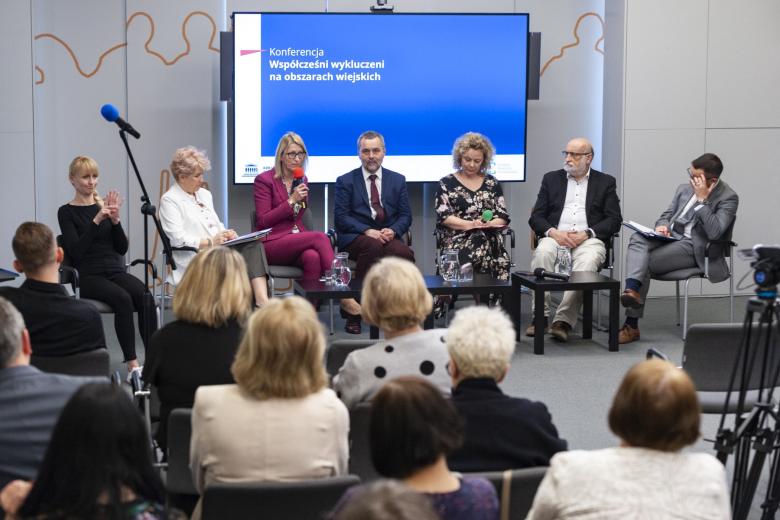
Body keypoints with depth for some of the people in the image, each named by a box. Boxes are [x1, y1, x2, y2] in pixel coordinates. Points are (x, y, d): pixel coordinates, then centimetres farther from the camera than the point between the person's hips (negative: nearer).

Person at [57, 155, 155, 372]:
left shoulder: (105, 205, 13)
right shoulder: (67, 212, 2)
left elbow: (122, 248, 8)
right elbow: (75, 252, -12)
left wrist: (115, 220, -9)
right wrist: (96, 221, -19)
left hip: (116, 270, 4)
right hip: (90, 276, -4)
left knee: (146, 297, -28)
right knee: (123, 299, -34)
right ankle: (132, 363, -34)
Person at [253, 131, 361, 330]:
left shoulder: (302, 180, 17)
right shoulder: (264, 180, -3)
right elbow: (263, 221, -8)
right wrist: (291, 201, -13)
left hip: (298, 241, 5)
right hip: (272, 244, -5)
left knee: (312, 257, -34)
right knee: (320, 237, -30)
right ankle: (344, 299, -33)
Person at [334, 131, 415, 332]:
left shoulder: (398, 180, 16)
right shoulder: (345, 181, 8)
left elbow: (405, 216, 11)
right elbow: (341, 217, -1)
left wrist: (393, 230, -11)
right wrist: (367, 231, -16)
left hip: (388, 236, 2)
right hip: (355, 238, -2)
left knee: (405, 253, -33)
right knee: (373, 246, -38)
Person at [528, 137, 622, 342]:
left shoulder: (605, 182, 15)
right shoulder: (551, 179, 19)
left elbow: (614, 220, 5)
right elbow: (536, 217, 12)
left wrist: (586, 234, -11)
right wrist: (553, 232, -10)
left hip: (588, 239, -1)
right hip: (556, 236, 2)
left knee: (588, 260, -36)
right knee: (543, 253, -33)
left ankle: (563, 320, -39)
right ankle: (540, 316, -31)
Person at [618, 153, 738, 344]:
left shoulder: (728, 198, -5)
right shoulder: (685, 188, 16)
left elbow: (714, 232, -18)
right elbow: (667, 214, 22)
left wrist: (702, 199, -18)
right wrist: (662, 226, -2)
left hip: (693, 248, -6)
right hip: (670, 236, 6)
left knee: (644, 262, -24)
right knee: (638, 239, -27)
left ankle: (632, 324, -20)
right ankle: (632, 290, -43)